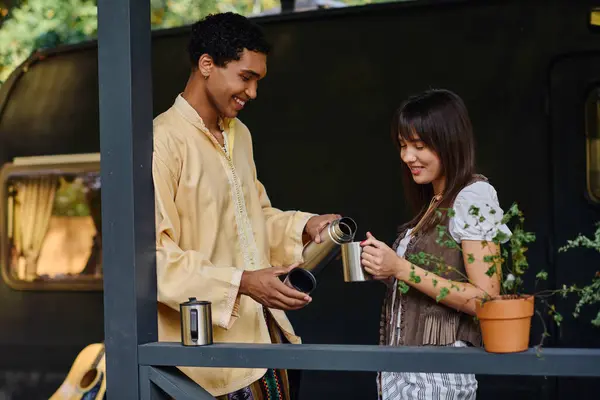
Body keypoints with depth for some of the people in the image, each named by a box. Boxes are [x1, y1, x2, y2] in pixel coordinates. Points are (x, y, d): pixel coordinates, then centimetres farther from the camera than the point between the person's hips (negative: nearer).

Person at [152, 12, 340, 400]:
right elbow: (155, 256, -21)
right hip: (213, 341, -8)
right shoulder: (164, 141, -16)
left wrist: (303, 226, 5)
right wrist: (241, 282, -27)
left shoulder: (239, 134, 13)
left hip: (264, 327, 8)